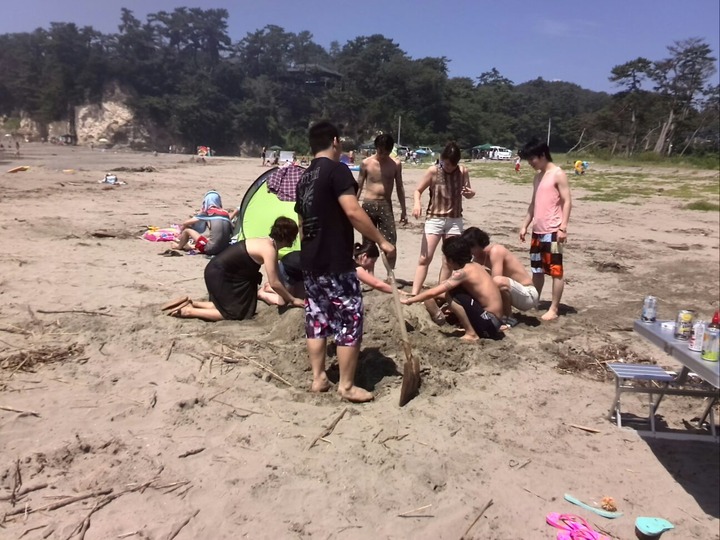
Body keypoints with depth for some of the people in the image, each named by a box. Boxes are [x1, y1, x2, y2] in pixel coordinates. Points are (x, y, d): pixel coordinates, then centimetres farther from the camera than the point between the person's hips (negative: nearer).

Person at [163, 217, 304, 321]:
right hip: (218, 274, -9)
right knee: (235, 313, -3)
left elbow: (275, 276, 19)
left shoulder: (266, 243, 9)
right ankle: (189, 311, -3)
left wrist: (286, 295, 19)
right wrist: (292, 300, -10)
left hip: (217, 271, 9)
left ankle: (191, 303, 15)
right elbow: (274, 283, -21)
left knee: (231, 305, 17)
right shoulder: (269, 249, -20)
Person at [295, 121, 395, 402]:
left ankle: (318, 378, 22)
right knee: (350, 321, 0)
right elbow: (353, 212, -24)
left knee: (316, 319, 14)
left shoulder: (304, 178, 15)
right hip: (335, 263, -8)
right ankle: (347, 386, 7)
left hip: (310, 262, 9)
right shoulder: (337, 170, -11)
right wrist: (382, 241, -17)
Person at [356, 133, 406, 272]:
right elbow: (359, 187, 4)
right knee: (368, 242, 6)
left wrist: (403, 210, 7)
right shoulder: (366, 163, -2)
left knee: (391, 241, -7)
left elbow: (399, 187, 8)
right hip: (369, 204, 0)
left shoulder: (396, 164, 0)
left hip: (386, 205, 0)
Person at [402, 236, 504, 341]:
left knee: (451, 295, -16)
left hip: (489, 322, -9)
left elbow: (432, 293, -16)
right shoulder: (475, 266, 10)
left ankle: (472, 334, -7)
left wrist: (409, 300, -4)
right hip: (493, 320, 9)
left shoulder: (462, 272, -16)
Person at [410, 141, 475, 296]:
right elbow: (418, 190, -2)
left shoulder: (463, 172, -1)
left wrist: (471, 193, -14)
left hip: (455, 220, 3)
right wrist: (417, 203, -23)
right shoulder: (433, 171, -8)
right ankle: (414, 295, -6)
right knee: (424, 258, -8)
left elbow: (468, 194, 11)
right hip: (434, 219, -3)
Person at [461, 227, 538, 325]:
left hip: (528, 295, -9)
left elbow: (495, 282, -31)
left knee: (498, 281, -37)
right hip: (517, 295, 9)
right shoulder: (479, 257, 3)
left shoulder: (495, 251, -22)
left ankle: (509, 318, -14)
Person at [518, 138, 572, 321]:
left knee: (555, 270, -2)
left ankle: (554, 309, 3)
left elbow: (567, 201, -12)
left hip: (552, 231, -8)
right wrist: (524, 225, 16)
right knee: (537, 269, 15)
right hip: (537, 231, 8)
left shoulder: (558, 174, -8)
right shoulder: (537, 177, 16)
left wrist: (563, 227, -19)